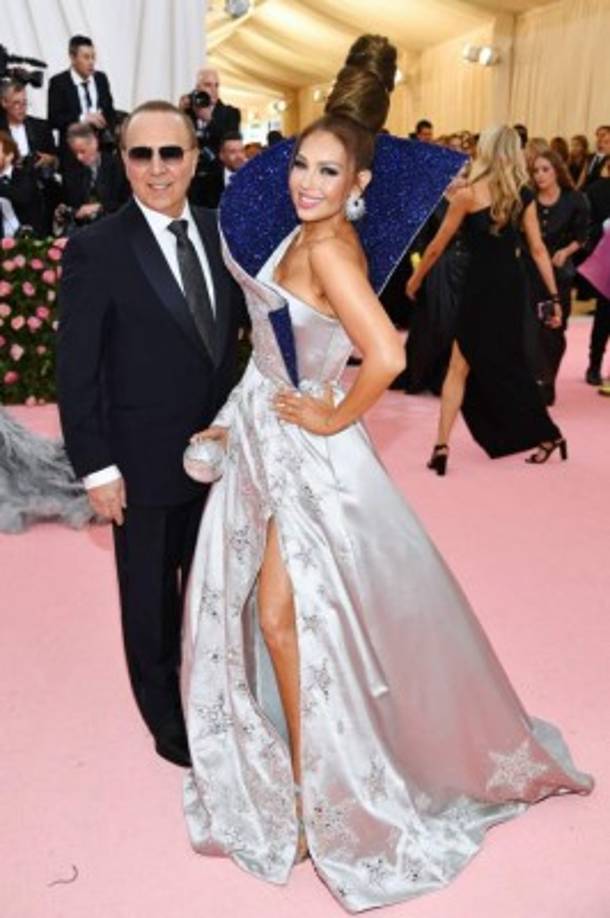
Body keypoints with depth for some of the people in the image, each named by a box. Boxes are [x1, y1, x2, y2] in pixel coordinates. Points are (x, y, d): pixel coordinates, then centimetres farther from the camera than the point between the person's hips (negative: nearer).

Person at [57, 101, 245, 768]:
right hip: (145, 462, -4)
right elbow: (76, 373, -12)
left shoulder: (220, 231, 1)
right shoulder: (95, 249, -13)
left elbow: (232, 330, 8)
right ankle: (166, 717, 36)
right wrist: (96, 468, -13)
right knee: (151, 599, 14)